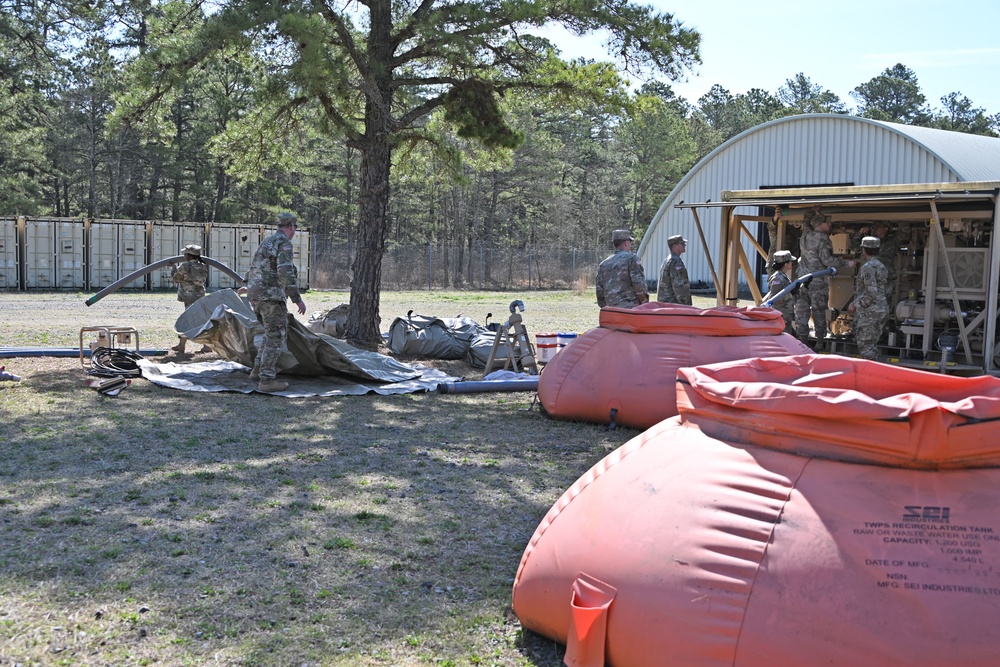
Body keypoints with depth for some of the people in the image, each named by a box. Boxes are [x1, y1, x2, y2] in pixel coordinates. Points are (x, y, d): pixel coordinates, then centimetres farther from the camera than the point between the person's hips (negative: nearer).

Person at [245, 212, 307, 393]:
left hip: (255, 294, 9)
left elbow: (255, 270, 27)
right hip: (271, 295, -9)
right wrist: (297, 299, -19)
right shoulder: (284, 243, -11)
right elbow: (285, 273, -22)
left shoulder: (267, 242, 20)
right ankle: (267, 380, -7)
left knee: (273, 333, 21)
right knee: (276, 337, -5)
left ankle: (258, 370, 22)